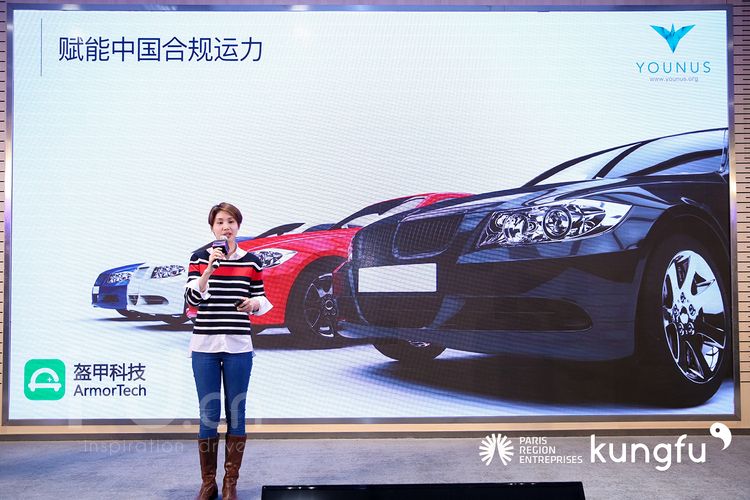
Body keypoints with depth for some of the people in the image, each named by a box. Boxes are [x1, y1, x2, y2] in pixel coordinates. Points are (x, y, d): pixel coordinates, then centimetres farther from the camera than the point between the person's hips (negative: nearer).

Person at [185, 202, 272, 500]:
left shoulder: (252, 262, 3)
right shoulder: (199, 258, 1)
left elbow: (262, 301, 10)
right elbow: (191, 300, -9)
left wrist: (254, 303, -12)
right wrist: (210, 268, -19)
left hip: (238, 347, 1)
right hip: (205, 346, -1)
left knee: (235, 413, 6)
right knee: (208, 414, 4)